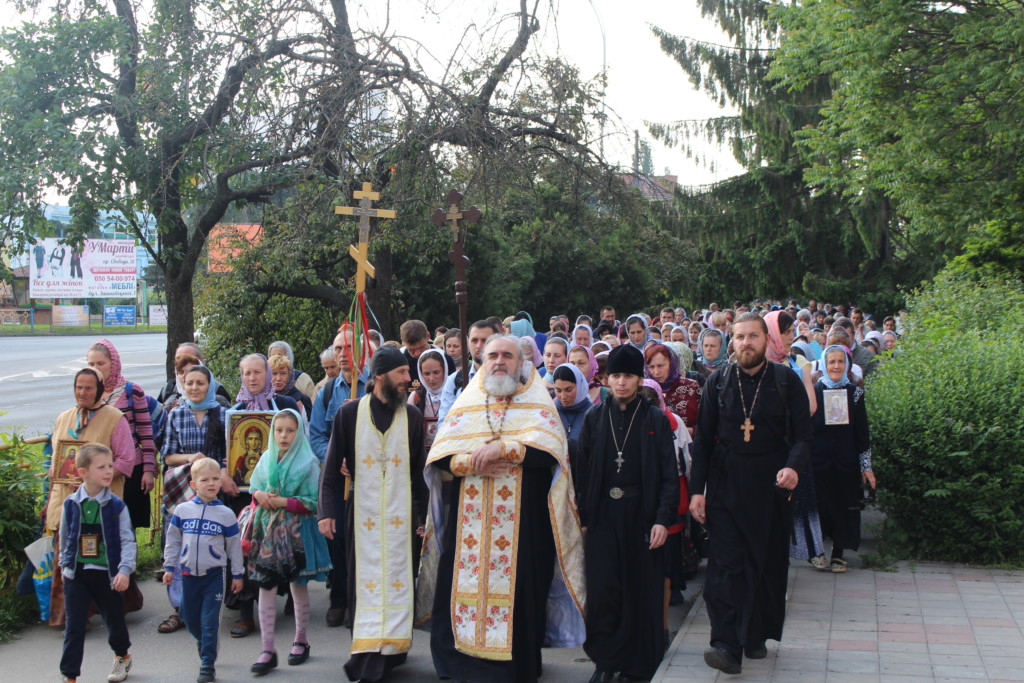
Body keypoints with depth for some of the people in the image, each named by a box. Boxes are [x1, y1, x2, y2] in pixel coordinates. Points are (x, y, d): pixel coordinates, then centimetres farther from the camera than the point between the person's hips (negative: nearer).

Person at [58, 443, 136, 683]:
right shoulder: (71, 504, -2)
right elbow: (64, 538, 13)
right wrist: (64, 564, 17)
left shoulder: (116, 506, -7)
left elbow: (128, 540, -9)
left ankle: (122, 656, 40)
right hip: (76, 574, 1)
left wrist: (125, 569, -19)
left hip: (108, 573, -1)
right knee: (74, 627, 1)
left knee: (114, 620, 14)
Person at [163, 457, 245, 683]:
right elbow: (173, 540, 9)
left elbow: (234, 546, 3)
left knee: (209, 622, -2)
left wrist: (237, 574, 5)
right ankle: (202, 642, 43)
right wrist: (169, 567, 6)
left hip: (214, 575, -2)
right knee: (189, 618, 13)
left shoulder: (226, 514, -4)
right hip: (188, 573, 2)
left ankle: (207, 664, 8)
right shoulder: (182, 510, -1)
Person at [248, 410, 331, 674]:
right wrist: (259, 495, -8)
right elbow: (253, 486, 14)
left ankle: (300, 641, 28)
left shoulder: (308, 463, -8)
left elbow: (313, 503, -11)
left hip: (296, 532, -3)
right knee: (265, 587, 0)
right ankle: (268, 650, 6)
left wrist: (282, 501, -18)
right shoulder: (266, 459, 5)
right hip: (268, 530, 3)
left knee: (299, 586, 11)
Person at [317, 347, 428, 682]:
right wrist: (326, 511, -5)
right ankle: (368, 654, 8)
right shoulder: (351, 413, -1)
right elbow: (333, 464, 1)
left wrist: (423, 516, 2)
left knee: (399, 577, 1)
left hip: (402, 514, 1)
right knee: (366, 580, 2)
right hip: (363, 513, -1)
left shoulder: (412, 415, 3)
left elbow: (419, 469, 5)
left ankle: (392, 648, 8)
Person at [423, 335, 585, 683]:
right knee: (464, 584, 0)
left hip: (521, 521, -2)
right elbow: (439, 456, 5)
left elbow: (549, 450, -10)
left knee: (516, 586, -5)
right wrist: (472, 462, -13)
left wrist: (502, 448, -18)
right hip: (469, 522, 3)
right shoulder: (466, 404, 14)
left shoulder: (537, 404, 7)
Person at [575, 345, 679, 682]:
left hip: (641, 515, -1)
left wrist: (663, 519, -11)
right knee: (603, 589, -2)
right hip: (603, 515, 1)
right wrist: (582, 516, 2)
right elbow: (583, 470, 6)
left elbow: (669, 474, -3)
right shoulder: (594, 418, 5)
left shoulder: (656, 420, -1)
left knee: (641, 590, 4)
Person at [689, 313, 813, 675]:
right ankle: (727, 645, -9)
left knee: (767, 563, 8)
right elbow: (703, 438, 5)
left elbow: (803, 434, -1)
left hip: (769, 486, 0)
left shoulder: (786, 381, 0)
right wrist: (697, 489, 0)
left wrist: (794, 466, -21)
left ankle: (757, 635, 24)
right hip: (725, 485, 0)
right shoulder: (718, 381, 3)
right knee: (725, 563, -8)